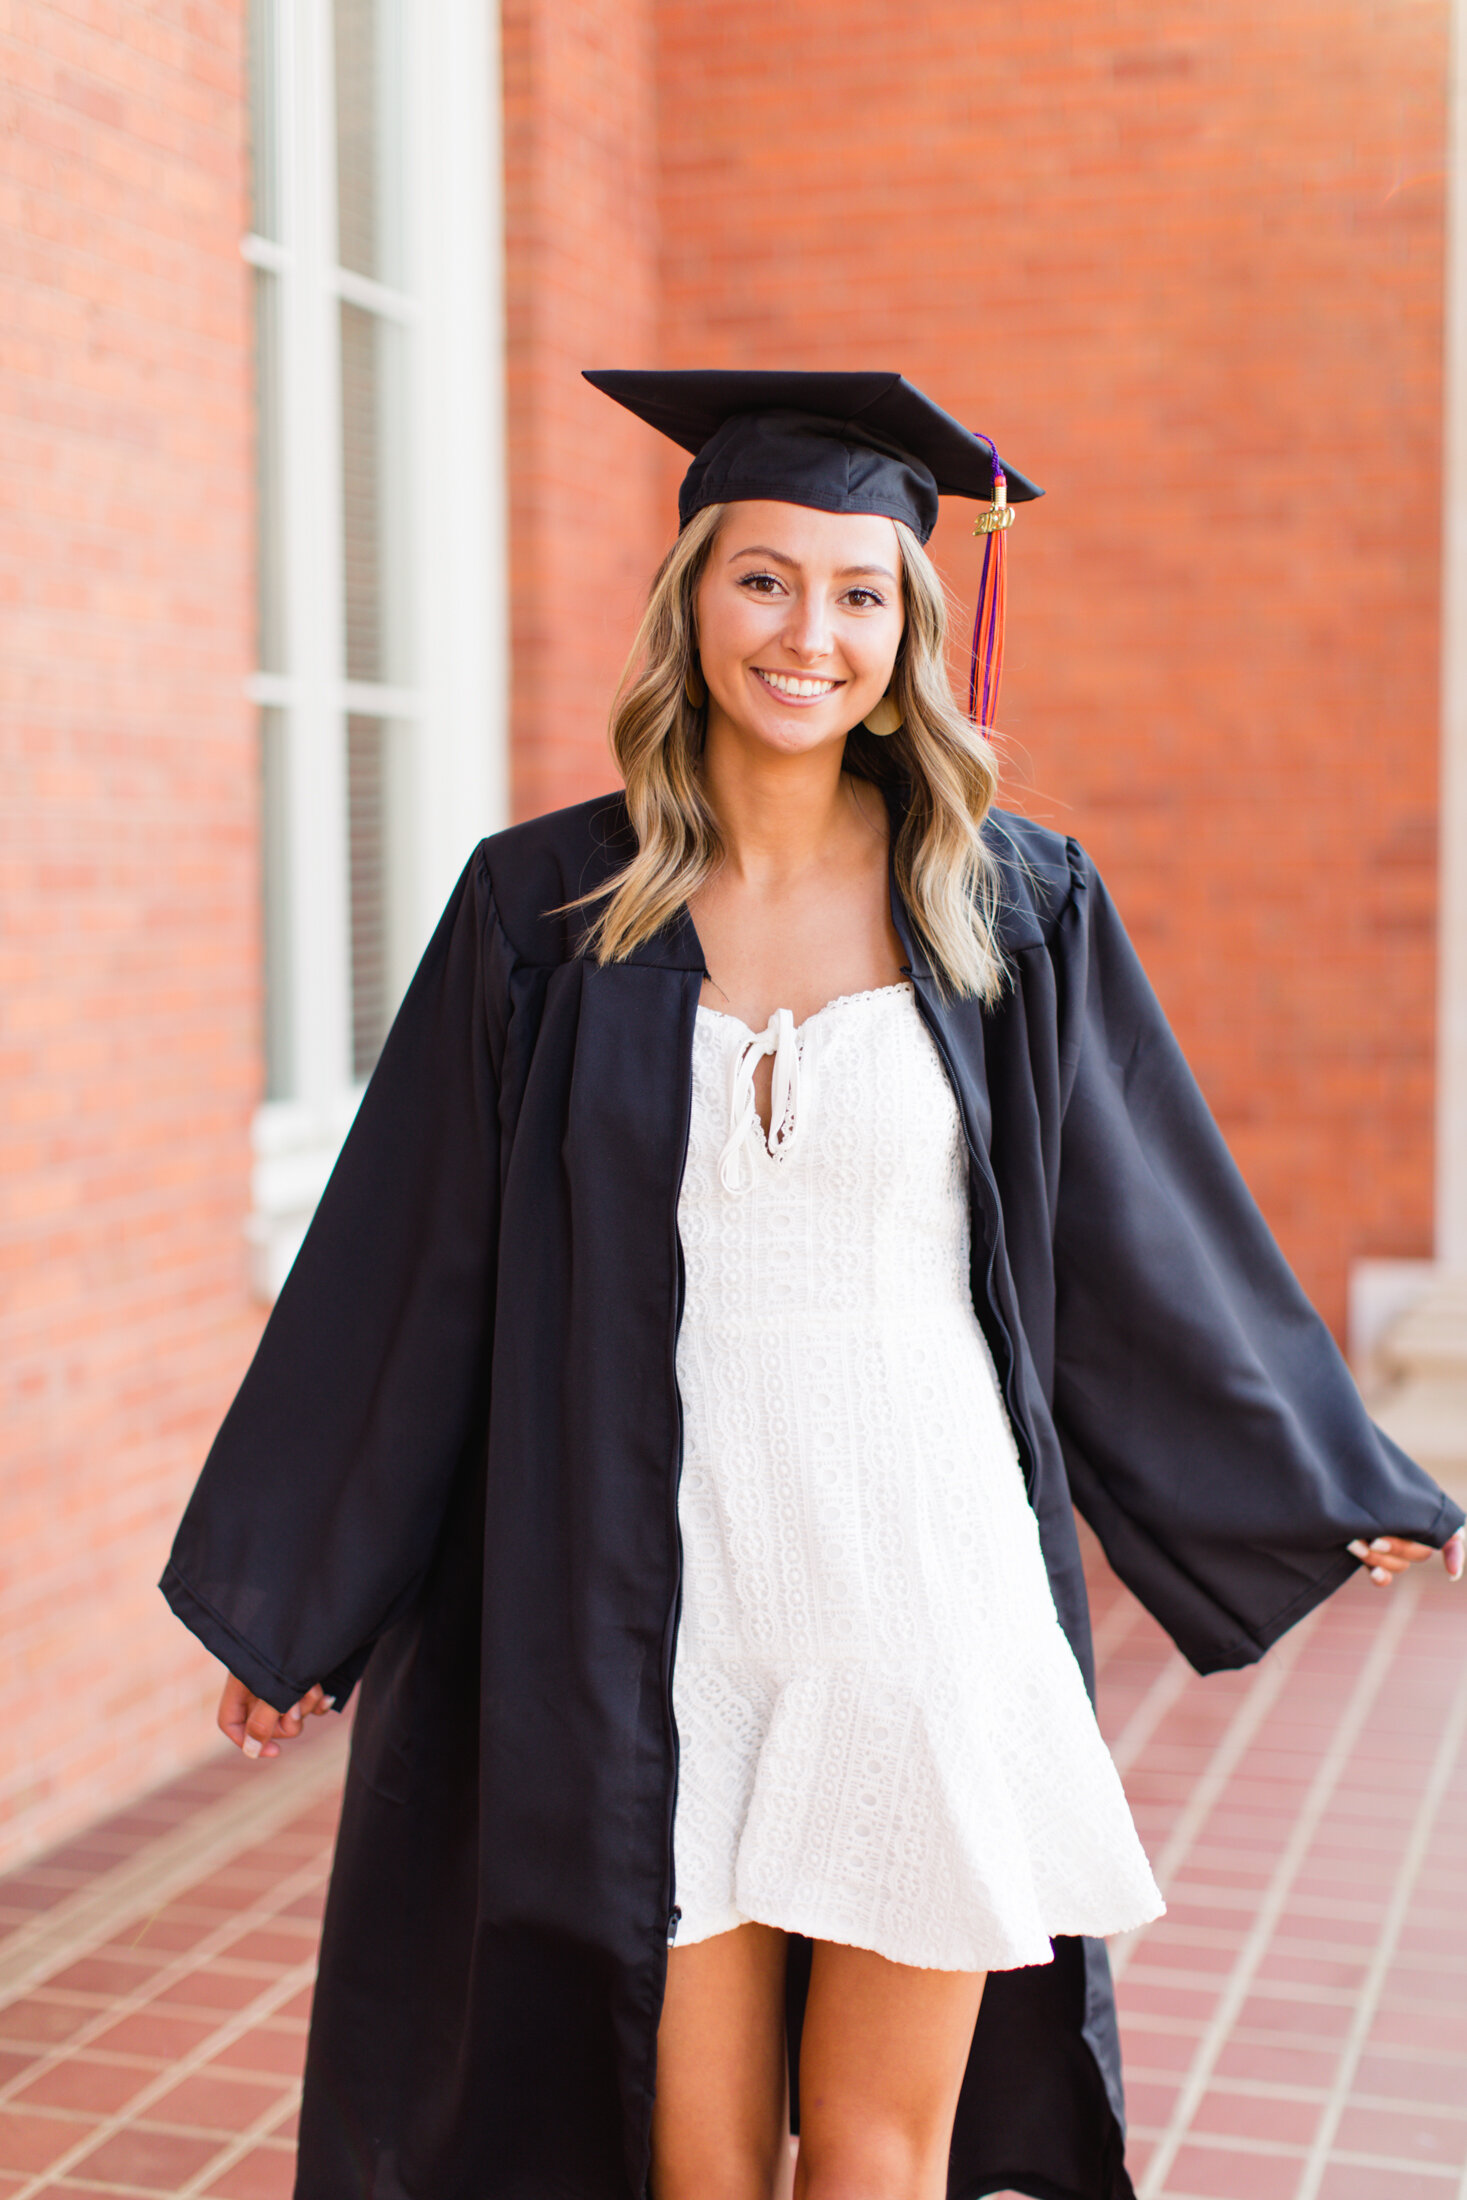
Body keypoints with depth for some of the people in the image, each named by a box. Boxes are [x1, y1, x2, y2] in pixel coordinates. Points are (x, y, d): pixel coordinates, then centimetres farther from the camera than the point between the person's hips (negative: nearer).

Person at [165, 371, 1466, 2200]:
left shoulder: (1011, 909, 0)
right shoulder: (546, 906, 0)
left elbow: (1152, 1242, 10)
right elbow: (405, 1267, 5)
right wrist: (287, 1592, 9)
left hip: (922, 1585, 0)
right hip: (657, 1606, 1)